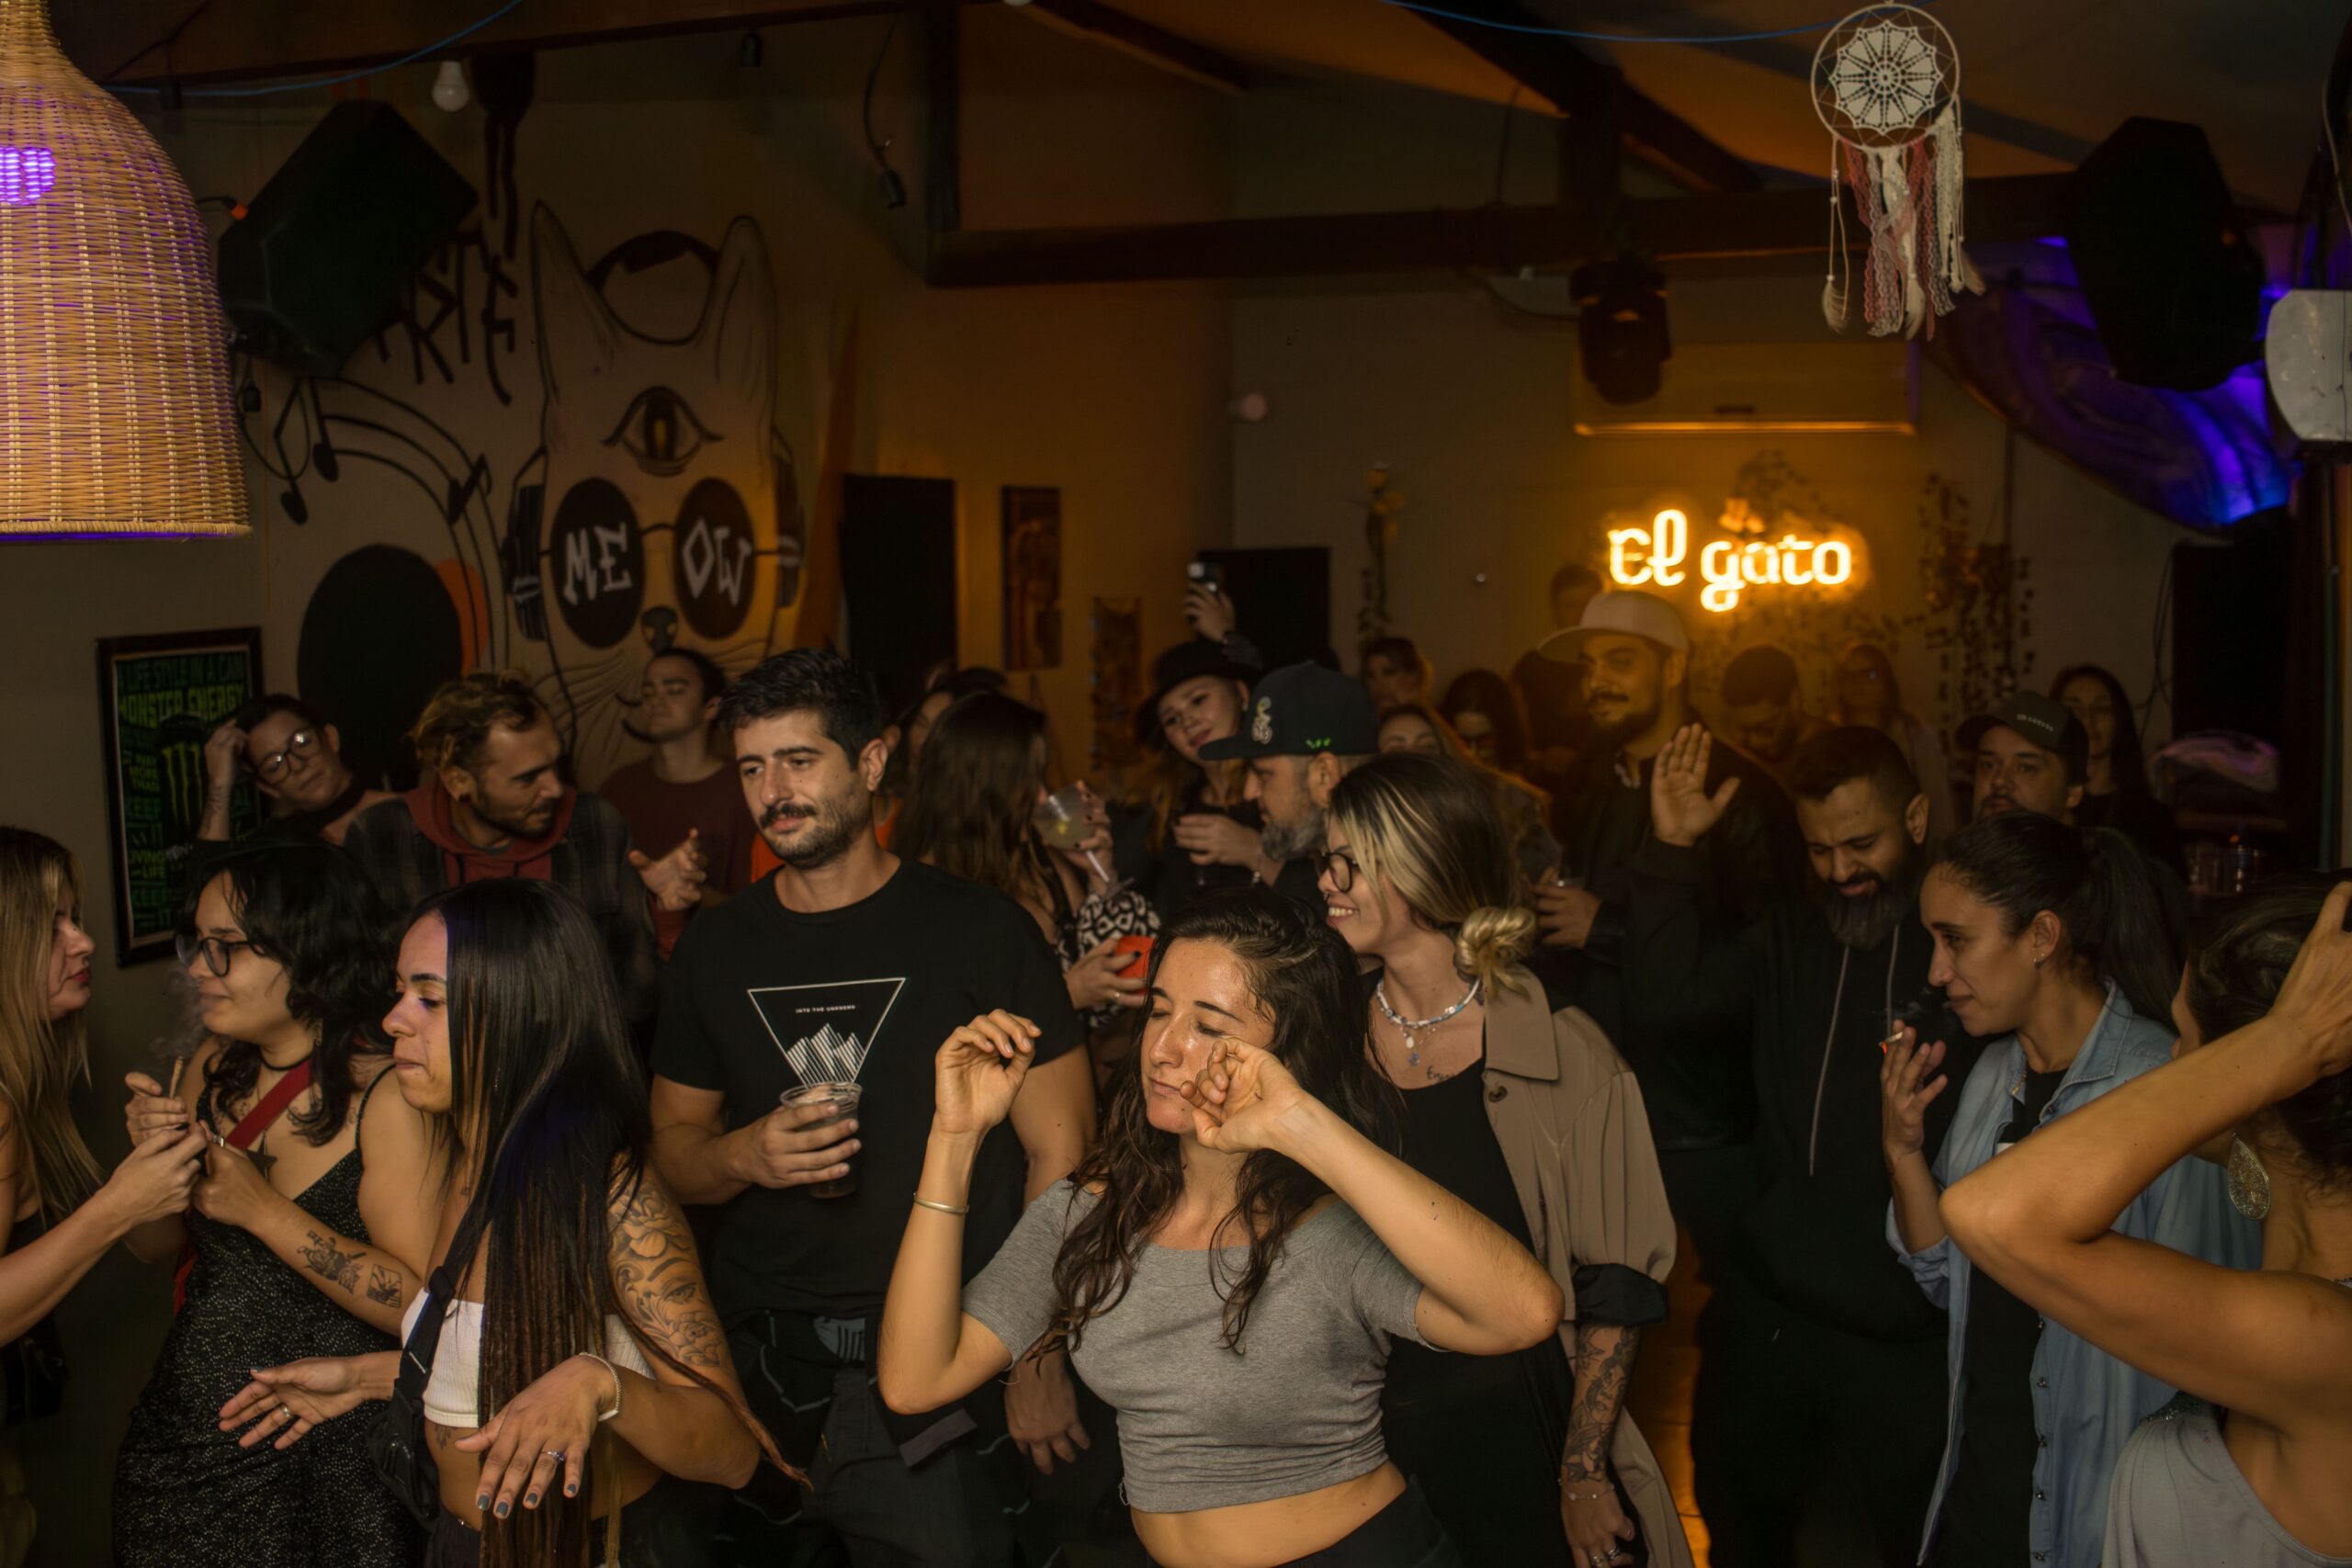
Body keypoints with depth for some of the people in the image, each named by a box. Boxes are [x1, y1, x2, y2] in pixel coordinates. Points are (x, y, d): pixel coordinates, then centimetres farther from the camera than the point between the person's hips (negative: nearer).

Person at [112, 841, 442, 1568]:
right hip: (181, 1434, 6)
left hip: (327, 1465, -6)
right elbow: (156, 1247, 10)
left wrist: (263, 1209, -28)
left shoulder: (387, 1096, -20)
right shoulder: (214, 1068, 0)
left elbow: (421, 1304, -24)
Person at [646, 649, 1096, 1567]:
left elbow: (1060, 1153, -4)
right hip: (757, 1368, 3)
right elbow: (671, 1150, 13)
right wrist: (745, 1156, -10)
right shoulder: (716, 949, 8)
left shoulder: (979, 930, -4)